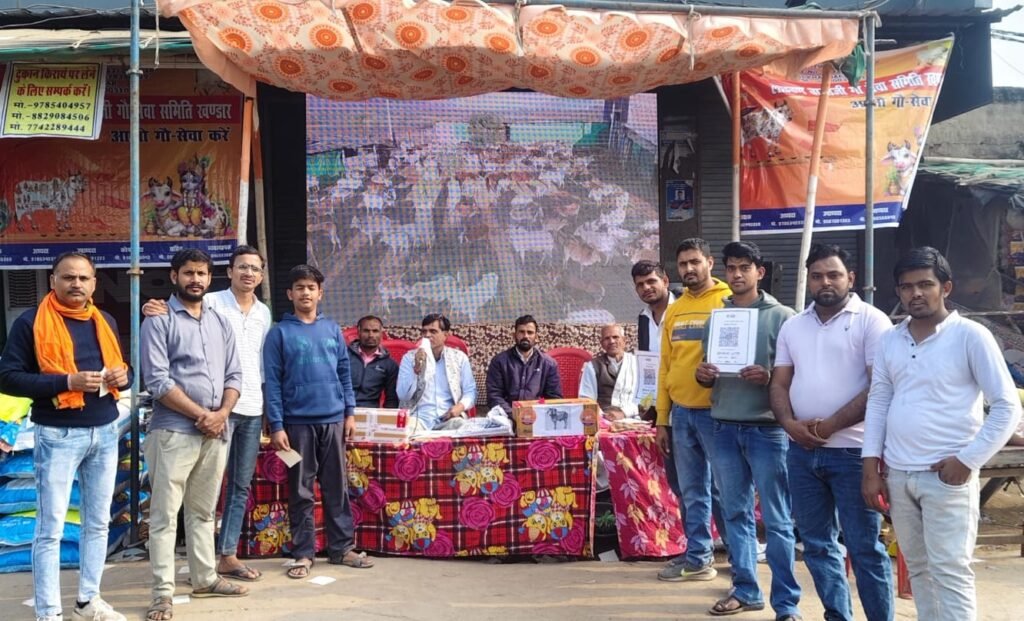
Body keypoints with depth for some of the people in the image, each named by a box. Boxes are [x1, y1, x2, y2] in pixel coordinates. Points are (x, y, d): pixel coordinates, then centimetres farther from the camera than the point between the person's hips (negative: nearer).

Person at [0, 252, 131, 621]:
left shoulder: (105, 322, 12)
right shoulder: (31, 322, -5)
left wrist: (122, 376, -3)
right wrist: (68, 381, -21)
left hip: (105, 432, 6)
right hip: (58, 436, -5)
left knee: (98, 522, 12)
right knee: (50, 527, 0)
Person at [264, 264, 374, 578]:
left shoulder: (332, 330, 9)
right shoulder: (279, 333, -1)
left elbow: (344, 373, 12)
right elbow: (272, 382, -4)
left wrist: (350, 412, 5)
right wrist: (276, 426, -10)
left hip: (333, 420, 3)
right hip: (298, 422, -3)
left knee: (337, 487, 9)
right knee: (300, 491, 5)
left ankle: (342, 547, 18)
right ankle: (303, 554, 13)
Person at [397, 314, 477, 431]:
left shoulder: (459, 357, 10)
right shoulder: (409, 358, 7)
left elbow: (470, 391, 10)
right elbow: (403, 396, -1)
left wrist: (460, 407, -11)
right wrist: (417, 368, -13)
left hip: (448, 417, 1)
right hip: (419, 417, -1)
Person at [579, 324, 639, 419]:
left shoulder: (636, 363, 11)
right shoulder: (593, 366, 9)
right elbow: (586, 400, 3)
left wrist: (623, 413, -15)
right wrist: (603, 415, -16)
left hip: (630, 419, 1)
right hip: (603, 420, -1)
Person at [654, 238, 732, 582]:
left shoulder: (728, 302, -4)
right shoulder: (673, 311, 13)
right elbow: (665, 366, 14)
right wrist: (662, 419, 12)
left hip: (716, 411, -5)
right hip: (681, 413, 5)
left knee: (725, 489, 2)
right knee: (691, 492, 11)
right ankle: (697, 557, 21)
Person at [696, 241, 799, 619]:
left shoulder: (781, 317, -1)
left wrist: (769, 377, -22)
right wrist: (703, 375, -5)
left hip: (766, 428, -4)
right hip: (724, 427, 5)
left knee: (776, 520, 1)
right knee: (736, 514, 12)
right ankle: (745, 590, 23)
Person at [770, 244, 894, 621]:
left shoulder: (871, 321, -5)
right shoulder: (792, 326, 13)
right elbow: (779, 384, 13)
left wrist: (830, 426, -14)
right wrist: (790, 424, -6)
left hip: (852, 450, -6)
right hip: (801, 451, 6)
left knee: (864, 546, 1)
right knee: (817, 544, 13)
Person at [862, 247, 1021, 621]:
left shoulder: (971, 336, -6)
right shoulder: (890, 341, 9)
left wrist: (968, 460, -13)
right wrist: (871, 467, 5)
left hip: (946, 477, -5)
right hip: (897, 475, 5)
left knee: (949, 572, -4)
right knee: (919, 569, 14)